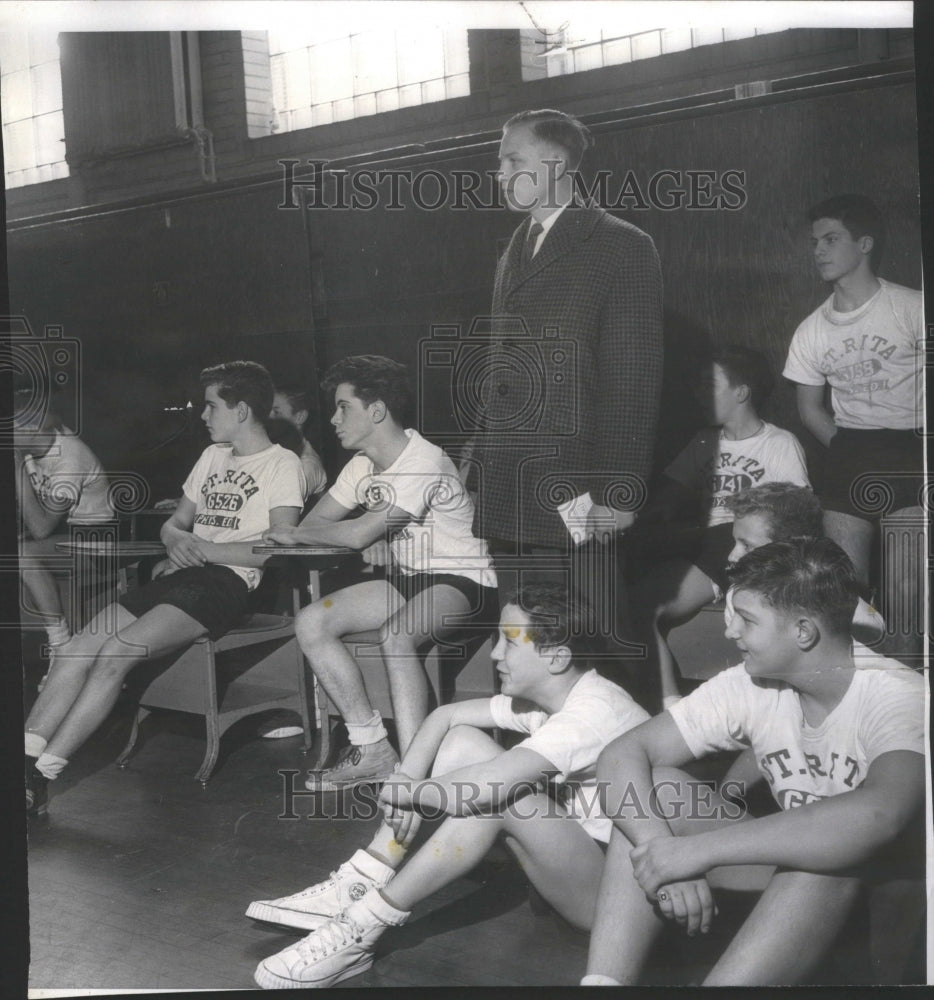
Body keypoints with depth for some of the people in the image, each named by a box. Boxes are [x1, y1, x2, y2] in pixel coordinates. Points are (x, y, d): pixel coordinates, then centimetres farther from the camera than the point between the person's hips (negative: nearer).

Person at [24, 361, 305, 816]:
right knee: (76, 648, -14)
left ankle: (40, 777, -22)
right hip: (180, 575, 8)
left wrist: (204, 549, -12)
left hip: (227, 582, -8)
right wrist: (177, 540, 1)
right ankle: (26, 759, -20)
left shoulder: (283, 465, 0)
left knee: (115, 652, -26)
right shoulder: (213, 455, 25)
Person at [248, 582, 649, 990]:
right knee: (463, 742, -3)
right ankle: (357, 888, -5)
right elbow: (446, 715, 4)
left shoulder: (593, 712, -27)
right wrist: (407, 784, -13)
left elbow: (486, 787, -37)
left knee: (499, 795, -33)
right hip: (574, 854, 9)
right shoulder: (546, 697, 1)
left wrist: (400, 791, -21)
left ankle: (361, 930, -23)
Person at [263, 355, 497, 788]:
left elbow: (359, 534, -26)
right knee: (310, 623, -9)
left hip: (460, 581, -8)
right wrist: (372, 546, -13)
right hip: (406, 577, 9)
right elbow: (315, 523, 8)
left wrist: (294, 535, -10)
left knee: (394, 637, -37)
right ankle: (372, 750, -5)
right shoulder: (363, 466, 7)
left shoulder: (424, 463, -22)